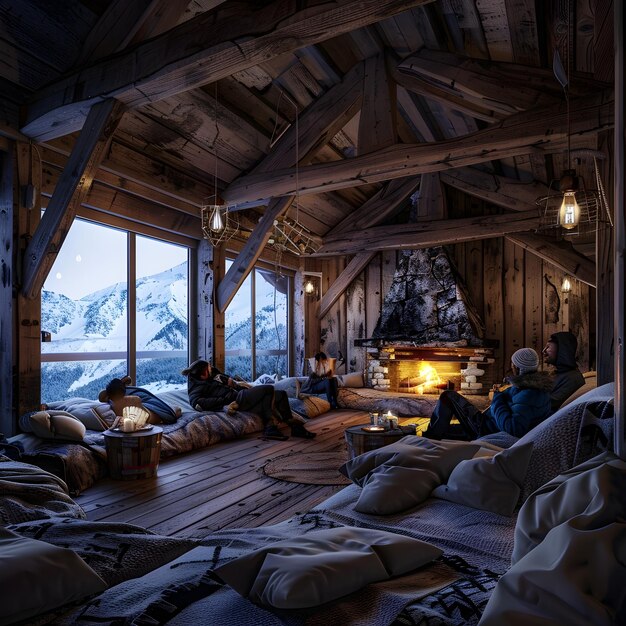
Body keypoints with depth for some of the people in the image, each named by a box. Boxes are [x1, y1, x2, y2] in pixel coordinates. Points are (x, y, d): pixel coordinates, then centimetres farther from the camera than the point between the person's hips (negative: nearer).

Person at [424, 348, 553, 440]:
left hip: (487, 431, -10)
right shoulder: (539, 387, 2)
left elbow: (513, 428, -38)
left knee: (447, 397, 0)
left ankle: (430, 439, 9)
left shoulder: (527, 395, -29)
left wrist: (498, 398, -26)